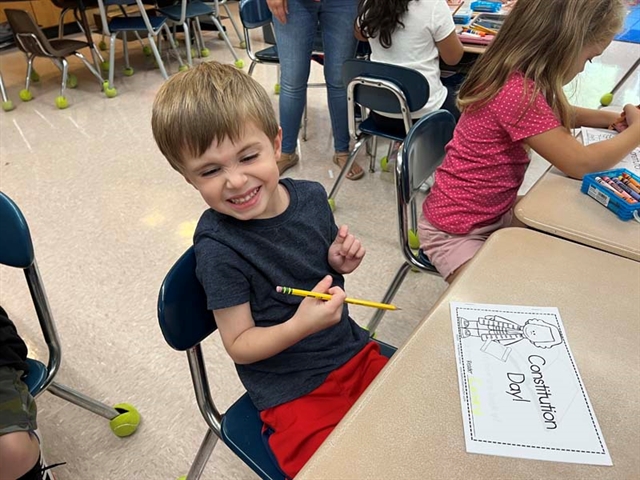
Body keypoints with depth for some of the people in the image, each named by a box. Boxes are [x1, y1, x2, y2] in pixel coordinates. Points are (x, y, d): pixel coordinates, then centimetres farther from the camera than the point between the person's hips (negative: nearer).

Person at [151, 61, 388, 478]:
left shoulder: (311, 196, -7)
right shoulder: (219, 247, -22)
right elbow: (239, 345, -14)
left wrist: (340, 261, -11)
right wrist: (302, 325, -30)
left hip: (352, 351, 6)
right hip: (294, 393, -5)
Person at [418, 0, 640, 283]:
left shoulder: (514, 77, 0)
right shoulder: (518, 92, -29)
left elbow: (556, 115, 21)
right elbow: (580, 164, -22)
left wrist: (612, 118, 7)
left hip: (496, 213, 10)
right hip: (455, 232, -10)